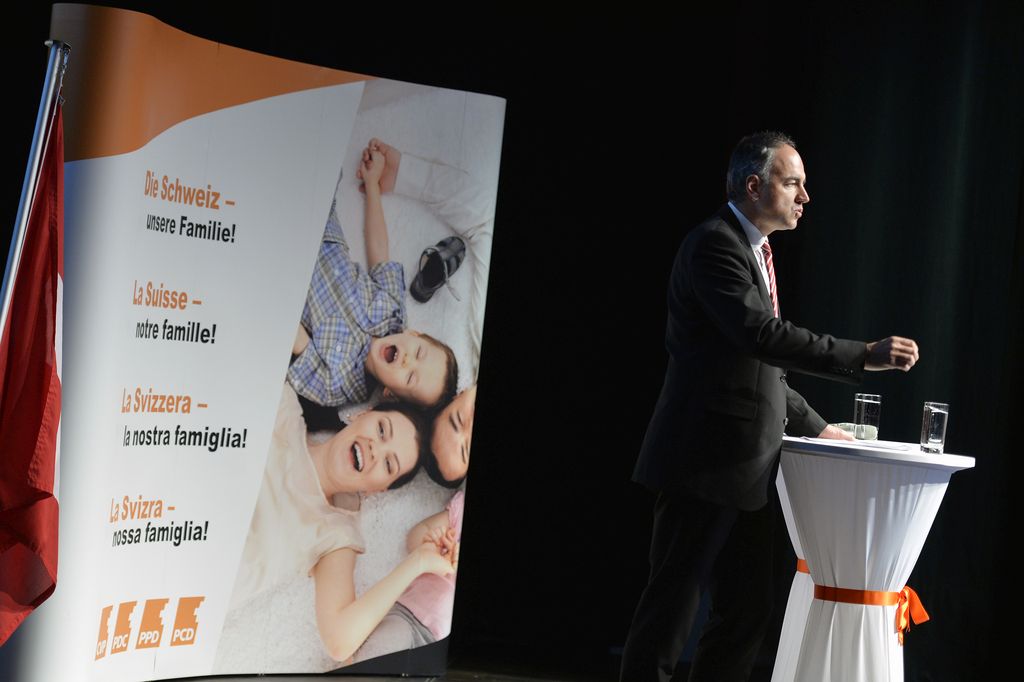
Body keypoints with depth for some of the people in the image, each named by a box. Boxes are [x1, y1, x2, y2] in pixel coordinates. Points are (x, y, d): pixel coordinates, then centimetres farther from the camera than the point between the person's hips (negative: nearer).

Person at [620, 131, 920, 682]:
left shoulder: (751, 250, 18)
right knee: (672, 606, -4)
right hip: (705, 465, -10)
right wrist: (865, 356, -25)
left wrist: (811, 426, 22)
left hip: (743, 470, 10)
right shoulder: (714, 244, -13)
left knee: (747, 611, 12)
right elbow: (761, 333, -26)